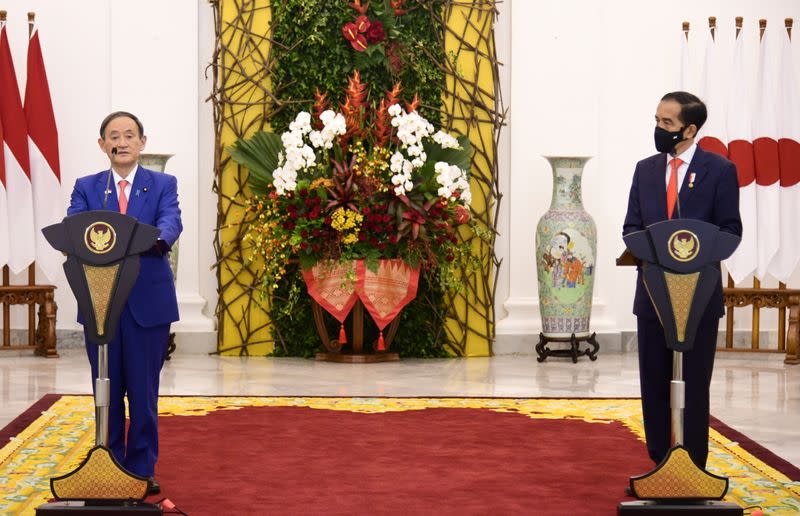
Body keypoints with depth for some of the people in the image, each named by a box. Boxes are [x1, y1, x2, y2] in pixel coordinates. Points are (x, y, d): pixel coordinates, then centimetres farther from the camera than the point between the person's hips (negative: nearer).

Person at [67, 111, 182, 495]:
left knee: (144, 391, 2)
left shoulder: (163, 184, 5)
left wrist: (158, 239, -37)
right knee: (107, 391, 7)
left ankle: (142, 470, 12)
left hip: (148, 301, -1)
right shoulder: (86, 187, 9)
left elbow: (172, 222, -13)